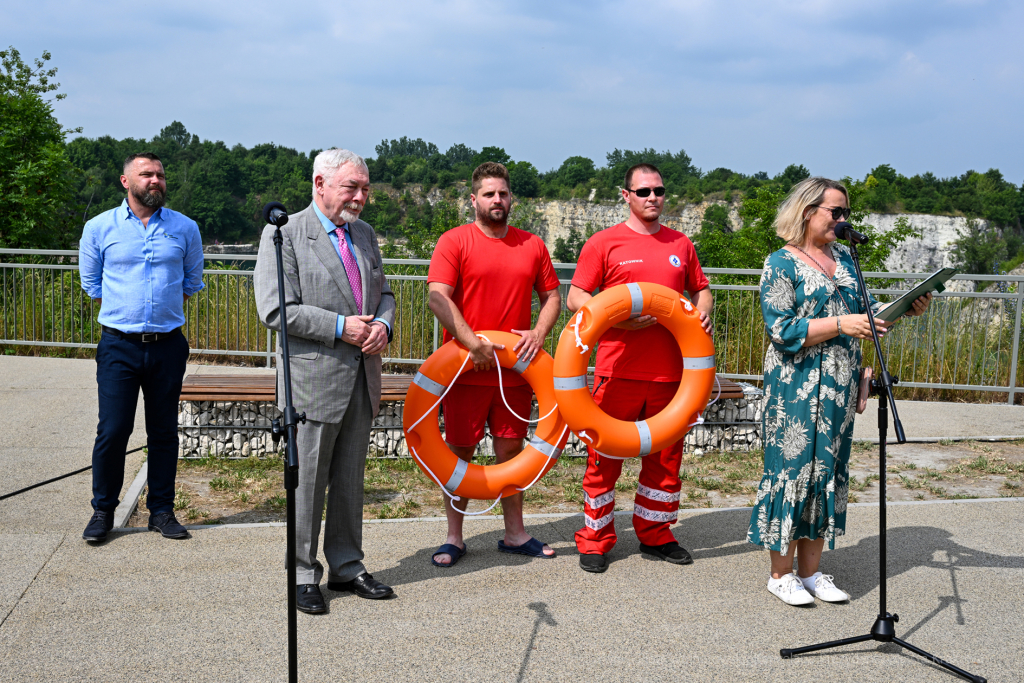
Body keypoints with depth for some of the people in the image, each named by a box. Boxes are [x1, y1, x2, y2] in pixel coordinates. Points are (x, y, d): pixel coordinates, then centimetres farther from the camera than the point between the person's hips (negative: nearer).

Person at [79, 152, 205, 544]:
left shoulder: (185, 228, 5)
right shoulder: (99, 228, 2)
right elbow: (91, 283, 12)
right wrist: (125, 312, 10)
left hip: (168, 346, 1)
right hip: (119, 346, -1)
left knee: (164, 432, 7)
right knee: (112, 430, -3)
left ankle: (161, 510, 17)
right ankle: (103, 510, 13)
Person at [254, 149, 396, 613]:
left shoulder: (364, 234, 14)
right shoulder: (284, 235, -8)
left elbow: (384, 293, 19)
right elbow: (275, 309, -15)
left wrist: (382, 325, -3)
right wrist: (340, 327, -17)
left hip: (361, 381, 6)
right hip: (313, 379, -6)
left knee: (350, 480, 14)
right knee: (307, 483, 3)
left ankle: (346, 567, 27)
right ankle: (303, 576, 17)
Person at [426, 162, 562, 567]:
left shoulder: (532, 245, 9)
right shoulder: (455, 241, -4)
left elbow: (551, 296, 13)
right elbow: (438, 297, -13)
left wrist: (539, 332, -6)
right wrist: (472, 343, -22)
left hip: (516, 369, 4)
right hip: (466, 369, -3)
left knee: (511, 450, 12)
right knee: (460, 451, 4)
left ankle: (515, 534, 23)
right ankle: (454, 538, 15)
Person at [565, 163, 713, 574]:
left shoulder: (681, 244, 13)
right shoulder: (604, 243, 0)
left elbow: (700, 289, 23)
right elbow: (576, 298, -2)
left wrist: (703, 311, 0)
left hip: (669, 371, 4)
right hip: (618, 368, -4)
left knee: (666, 455, 11)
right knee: (605, 455, 2)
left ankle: (655, 535, 26)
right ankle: (595, 540, 14)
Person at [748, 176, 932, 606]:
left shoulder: (842, 257, 14)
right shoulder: (782, 263, -7)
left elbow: (863, 309, 17)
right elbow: (781, 329, -15)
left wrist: (904, 308, -1)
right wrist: (840, 324, -21)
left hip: (839, 389, 7)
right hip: (797, 389, -7)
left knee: (829, 473, 10)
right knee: (792, 469, -2)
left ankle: (810, 570, 20)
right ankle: (781, 573, 11)